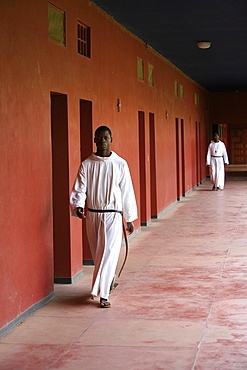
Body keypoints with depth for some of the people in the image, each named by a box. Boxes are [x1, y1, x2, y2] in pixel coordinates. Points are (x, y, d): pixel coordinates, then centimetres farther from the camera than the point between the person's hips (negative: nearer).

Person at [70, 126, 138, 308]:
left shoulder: (120, 164, -2)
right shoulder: (86, 165, 1)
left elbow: (127, 191, 3)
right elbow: (79, 189, -3)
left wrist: (130, 218, 5)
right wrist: (77, 206, -24)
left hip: (113, 215, -2)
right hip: (92, 215, 2)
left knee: (109, 252, -11)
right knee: (97, 253, 13)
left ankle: (102, 293, -10)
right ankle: (109, 279, 38)